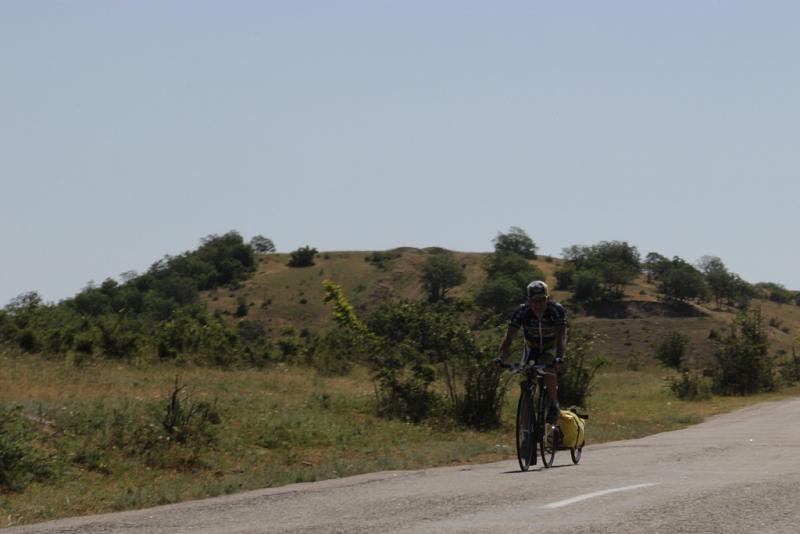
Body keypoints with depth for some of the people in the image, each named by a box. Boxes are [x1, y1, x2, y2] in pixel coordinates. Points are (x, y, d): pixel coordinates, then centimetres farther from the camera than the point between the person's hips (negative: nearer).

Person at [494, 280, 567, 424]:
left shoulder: (557, 310, -29)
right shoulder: (522, 312, -24)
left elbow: (561, 337, -38)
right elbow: (508, 337, -29)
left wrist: (559, 358, -55)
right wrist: (500, 357, -45)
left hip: (551, 347, -2)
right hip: (532, 347, 3)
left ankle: (554, 405, -14)